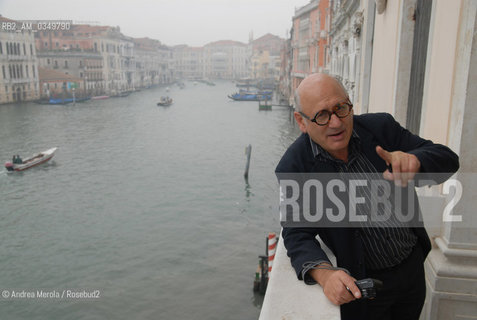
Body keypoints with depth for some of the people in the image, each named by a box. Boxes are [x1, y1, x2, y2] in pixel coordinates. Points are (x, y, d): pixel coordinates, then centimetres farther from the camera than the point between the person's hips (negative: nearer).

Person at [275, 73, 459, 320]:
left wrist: (414, 161, -37)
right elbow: (297, 234, -19)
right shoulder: (293, 168, -20)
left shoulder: (380, 127, -13)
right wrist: (323, 273, -39)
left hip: (414, 265, 4)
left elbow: (448, 160, -13)